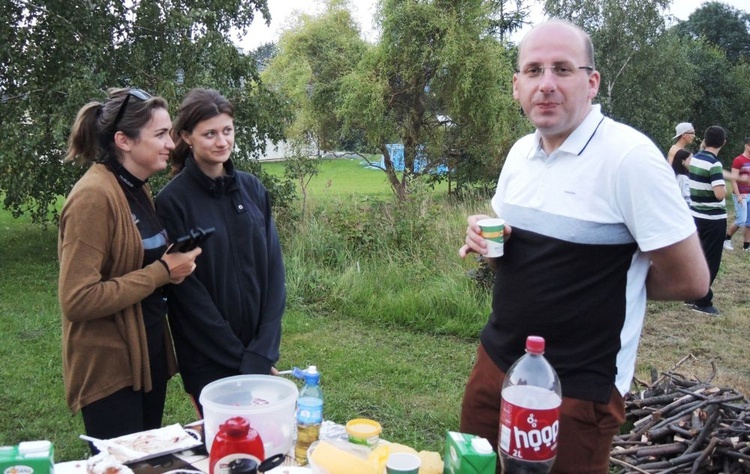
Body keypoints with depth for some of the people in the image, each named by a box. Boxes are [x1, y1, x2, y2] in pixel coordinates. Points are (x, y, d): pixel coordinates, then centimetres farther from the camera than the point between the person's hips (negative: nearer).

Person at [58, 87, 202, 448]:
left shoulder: (137, 190, 8)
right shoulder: (94, 196, -20)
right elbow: (77, 299, -24)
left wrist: (173, 265, 2)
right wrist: (162, 272, -21)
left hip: (150, 354, 9)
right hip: (110, 365, -9)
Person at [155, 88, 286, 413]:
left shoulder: (253, 189, 2)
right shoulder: (172, 202, -10)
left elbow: (274, 268, 0)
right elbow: (188, 291, -12)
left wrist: (263, 350, -9)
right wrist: (239, 357, -12)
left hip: (259, 352, 4)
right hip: (207, 359, -4)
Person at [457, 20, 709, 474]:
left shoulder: (630, 156, -19)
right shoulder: (520, 151, 3)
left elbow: (690, 279, -16)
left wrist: (617, 281, -3)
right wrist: (484, 237, -4)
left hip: (578, 389, -7)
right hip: (496, 360, 7)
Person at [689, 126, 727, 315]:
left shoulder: (695, 159, 4)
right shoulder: (714, 164, -20)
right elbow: (720, 194, -26)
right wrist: (726, 187, -7)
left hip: (696, 215, 8)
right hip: (714, 218, -8)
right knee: (710, 261, 0)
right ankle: (702, 302, 4)